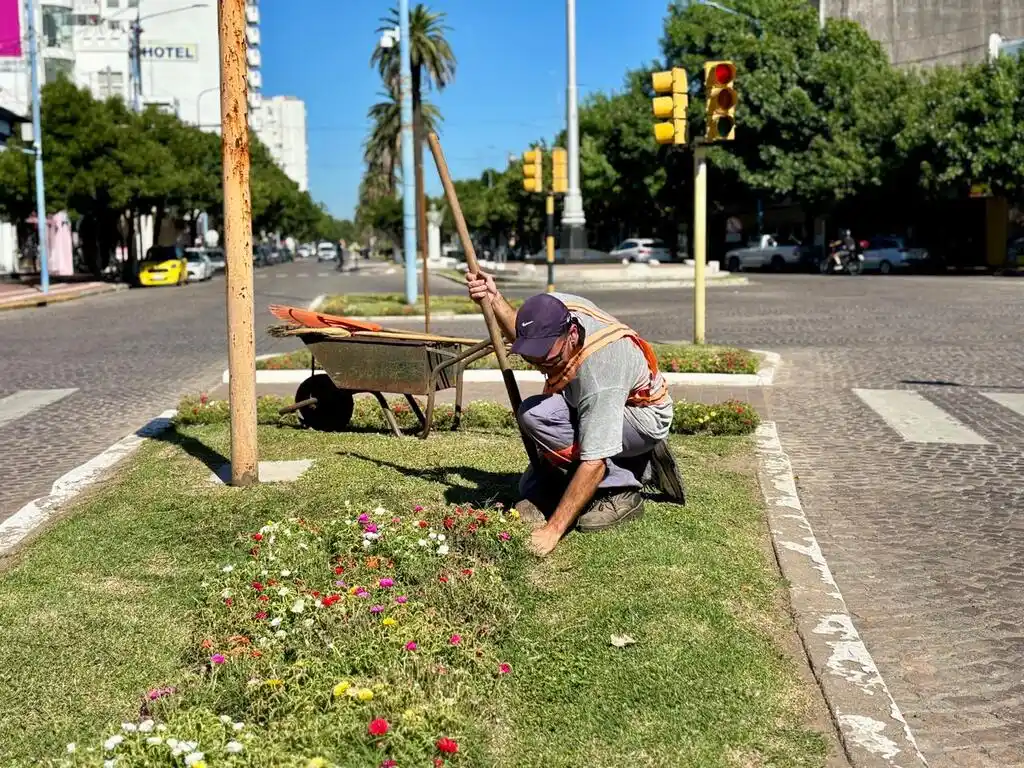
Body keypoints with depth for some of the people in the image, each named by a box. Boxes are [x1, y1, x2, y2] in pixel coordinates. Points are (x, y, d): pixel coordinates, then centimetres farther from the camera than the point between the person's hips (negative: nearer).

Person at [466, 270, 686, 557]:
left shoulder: (599, 371, -41)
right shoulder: (551, 307, -20)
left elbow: (593, 463, -40)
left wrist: (553, 530, -40)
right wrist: (493, 299, -7)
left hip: (645, 417, -8)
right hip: (591, 411, 8)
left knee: (535, 414, -31)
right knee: (532, 491, 7)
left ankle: (621, 492, -15)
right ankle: (642, 467, 13)